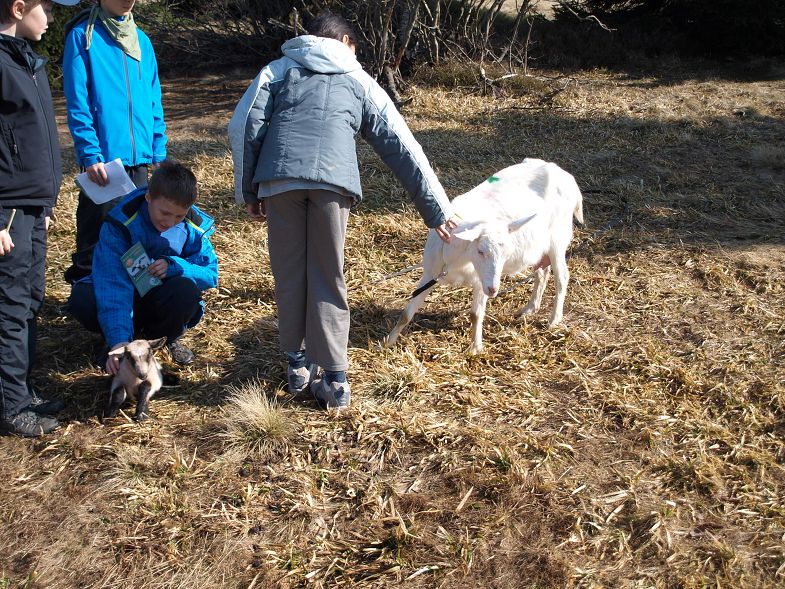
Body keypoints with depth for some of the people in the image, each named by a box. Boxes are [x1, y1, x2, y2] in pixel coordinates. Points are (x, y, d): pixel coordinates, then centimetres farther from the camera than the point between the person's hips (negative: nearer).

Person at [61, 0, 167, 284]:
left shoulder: (141, 40, 12)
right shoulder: (82, 36, -4)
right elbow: (77, 104, -9)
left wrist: (158, 152, 8)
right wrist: (90, 155, -17)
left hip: (139, 157, 6)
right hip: (103, 159, -5)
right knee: (95, 240, 1)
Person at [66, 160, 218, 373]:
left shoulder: (194, 227, -14)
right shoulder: (121, 222, -23)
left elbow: (210, 274, -8)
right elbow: (113, 284, -31)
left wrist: (174, 266, -29)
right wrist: (118, 340, -43)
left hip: (161, 302, 1)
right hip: (125, 299, -1)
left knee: (187, 290, -35)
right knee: (82, 298, -33)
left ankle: (169, 336, 0)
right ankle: (131, 333, -1)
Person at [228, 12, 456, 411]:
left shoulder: (279, 69, 27)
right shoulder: (360, 82, 27)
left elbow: (243, 126, 11)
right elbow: (404, 149, 22)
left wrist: (248, 192, 16)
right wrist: (436, 210, 22)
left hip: (279, 177, 1)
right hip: (333, 179, 0)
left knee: (289, 275, 13)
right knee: (327, 280, 8)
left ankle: (297, 364, 24)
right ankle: (334, 380, 9)